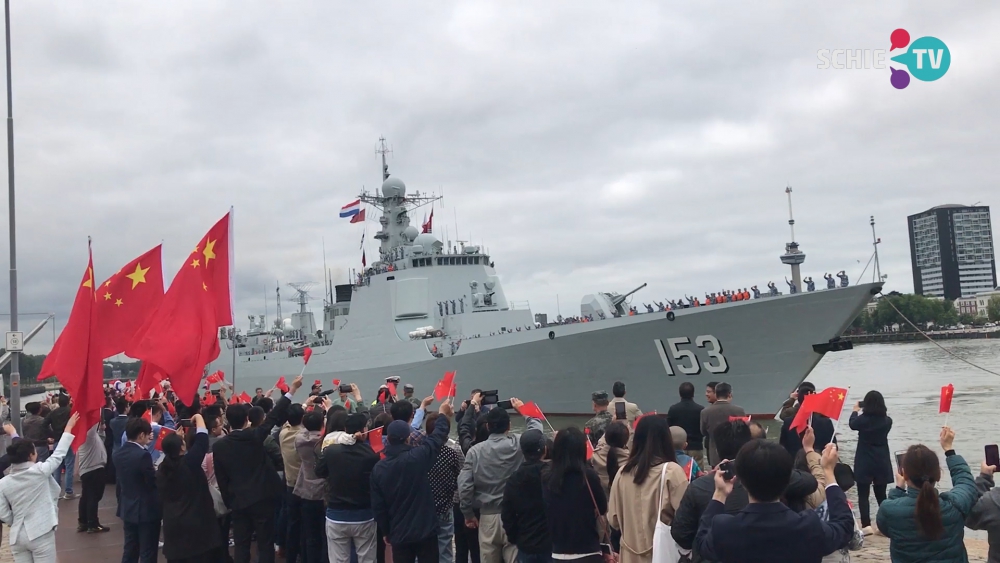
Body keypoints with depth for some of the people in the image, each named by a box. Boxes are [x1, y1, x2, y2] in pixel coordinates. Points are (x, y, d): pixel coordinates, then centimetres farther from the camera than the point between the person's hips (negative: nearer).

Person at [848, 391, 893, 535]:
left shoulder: (863, 419, -12)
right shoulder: (887, 421, -4)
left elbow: (853, 424, 11)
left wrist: (855, 411, 28)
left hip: (864, 463, -4)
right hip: (882, 462, 4)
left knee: (863, 495, -1)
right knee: (881, 495, 13)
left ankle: (866, 525, -11)